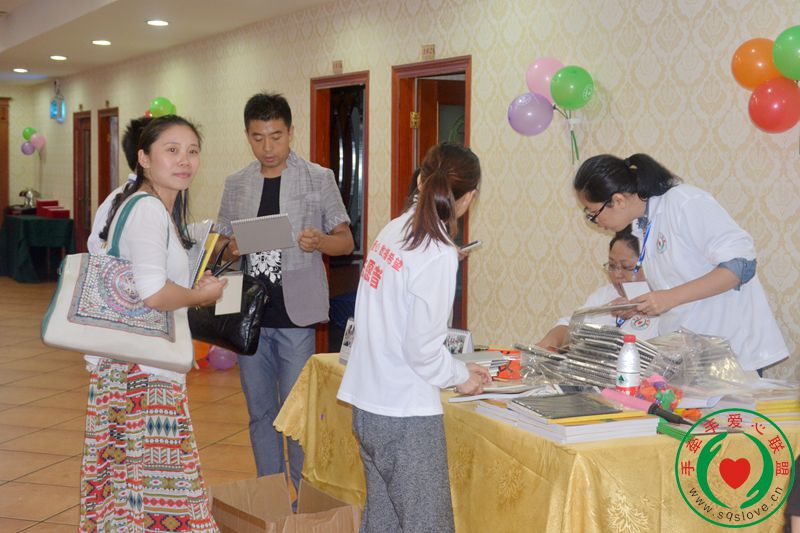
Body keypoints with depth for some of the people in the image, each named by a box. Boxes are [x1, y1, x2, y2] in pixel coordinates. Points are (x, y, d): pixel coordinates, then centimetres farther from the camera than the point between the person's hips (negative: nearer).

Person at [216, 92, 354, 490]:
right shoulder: (236, 185, 10)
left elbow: (345, 241, 2)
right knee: (260, 412, 12)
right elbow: (222, 245, 13)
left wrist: (318, 241, -19)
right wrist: (231, 249, -10)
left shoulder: (319, 180, 0)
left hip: (295, 315, -4)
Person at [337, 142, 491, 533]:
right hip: (406, 414, -8)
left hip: (366, 404, 8)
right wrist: (461, 376, 0)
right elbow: (421, 347, -18)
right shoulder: (438, 256, -18)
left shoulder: (391, 232, 3)